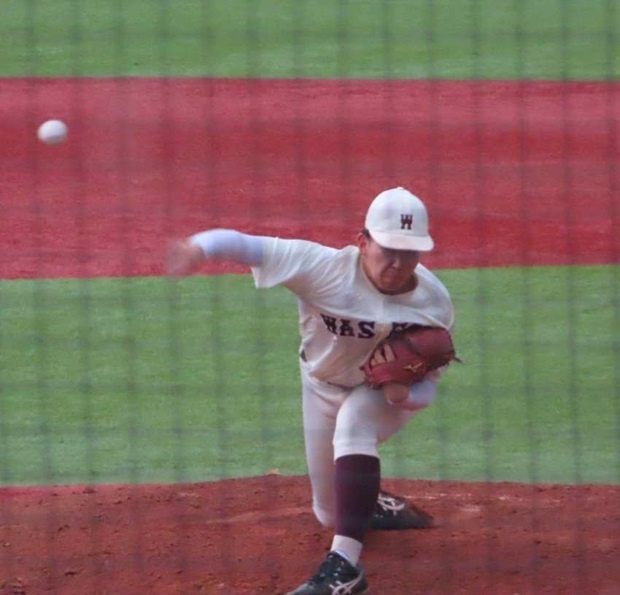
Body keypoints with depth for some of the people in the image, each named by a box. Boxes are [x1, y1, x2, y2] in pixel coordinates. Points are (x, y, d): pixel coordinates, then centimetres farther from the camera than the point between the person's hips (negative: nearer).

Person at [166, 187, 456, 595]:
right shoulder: (326, 269, -33)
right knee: (331, 514, 12)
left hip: (388, 392, -2)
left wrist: (406, 396, -37)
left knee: (352, 426, -38)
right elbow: (249, 247, -43)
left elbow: (429, 381, -13)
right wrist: (199, 248, -65)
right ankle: (381, 507, 50)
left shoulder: (434, 302, -25)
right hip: (324, 388, 2)